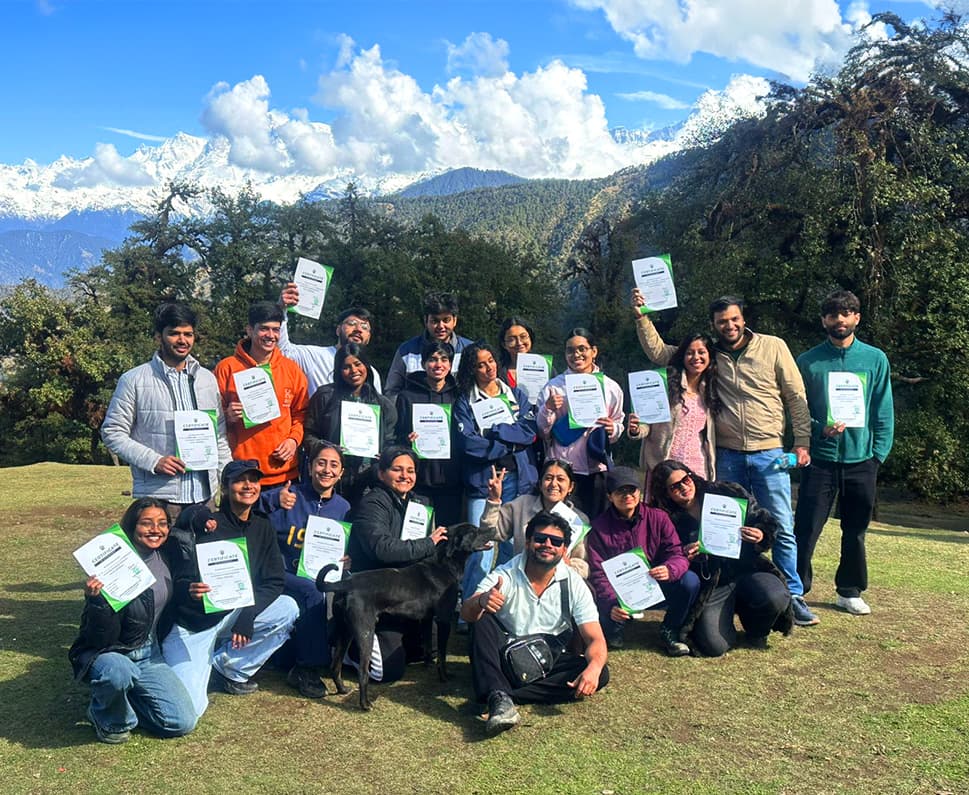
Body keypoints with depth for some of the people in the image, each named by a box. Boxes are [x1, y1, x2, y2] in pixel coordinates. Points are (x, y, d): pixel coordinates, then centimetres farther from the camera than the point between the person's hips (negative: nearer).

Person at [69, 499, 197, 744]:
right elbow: (102, 638, -22)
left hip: (149, 656, 5)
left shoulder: (169, 555, -5)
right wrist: (95, 600, -39)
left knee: (183, 723, -10)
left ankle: (124, 696, 14)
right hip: (106, 653, -5)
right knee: (118, 671, -40)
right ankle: (107, 719, -6)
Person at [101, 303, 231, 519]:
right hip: (157, 497, -4)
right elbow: (112, 432, -1)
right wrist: (153, 461, -13)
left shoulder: (207, 379, 14)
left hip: (204, 496, 4)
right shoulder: (134, 380, 0)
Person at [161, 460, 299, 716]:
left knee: (288, 609, -19)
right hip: (191, 625, -6)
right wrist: (190, 590, -39)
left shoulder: (262, 528, 2)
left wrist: (248, 614, -17)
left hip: (233, 615, 6)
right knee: (188, 710, -22)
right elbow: (178, 580, -15)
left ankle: (227, 668, -3)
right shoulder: (206, 524, -15)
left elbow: (274, 581, -1)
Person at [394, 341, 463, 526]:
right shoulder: (407, 396, 3)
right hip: (420, 479, -2)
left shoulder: (457, 396, 9)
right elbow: (396, 438, 6)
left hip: (452, 481, 2)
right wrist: (408, 441, -16)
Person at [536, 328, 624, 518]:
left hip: (595, 468, 2)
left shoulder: (611, 387, 7)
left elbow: (619, 427, 13)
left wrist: (613, 429, -8)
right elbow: (542, 432, 4)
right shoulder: (553, 386, 3)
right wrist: (548, 410, -13)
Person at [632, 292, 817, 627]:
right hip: (728, 456, 2)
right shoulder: (711, 353, 7)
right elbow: (659, 352, 7)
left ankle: (793, 597, 8)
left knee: (782, 528, -2)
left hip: (769, 454, -2)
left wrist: (802, 442, -3)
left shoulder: (773, 347, -1)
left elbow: (796, 397, 1)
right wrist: (641, 316, -4)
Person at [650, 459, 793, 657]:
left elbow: (768, 523, 5)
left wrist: (761, 536, -18)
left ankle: (756, 631, 7)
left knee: (776, 598, -30)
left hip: (746, 568, 1)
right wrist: (683, 558, -21)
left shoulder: (726, 493, -1)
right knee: (714, 646, -22)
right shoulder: (670, 522, -1)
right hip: (709, 586, -1)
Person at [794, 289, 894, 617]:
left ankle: (850, 592, 27)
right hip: (820, 459, -2)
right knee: (805, 530, -3)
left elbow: (884, 413, 6)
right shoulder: (807, 362, 2)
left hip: (861, 460, 2)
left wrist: (879, 454, -2)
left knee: (855, 532, 13)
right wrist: (819, 429, -15)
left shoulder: (875, 360, 5)